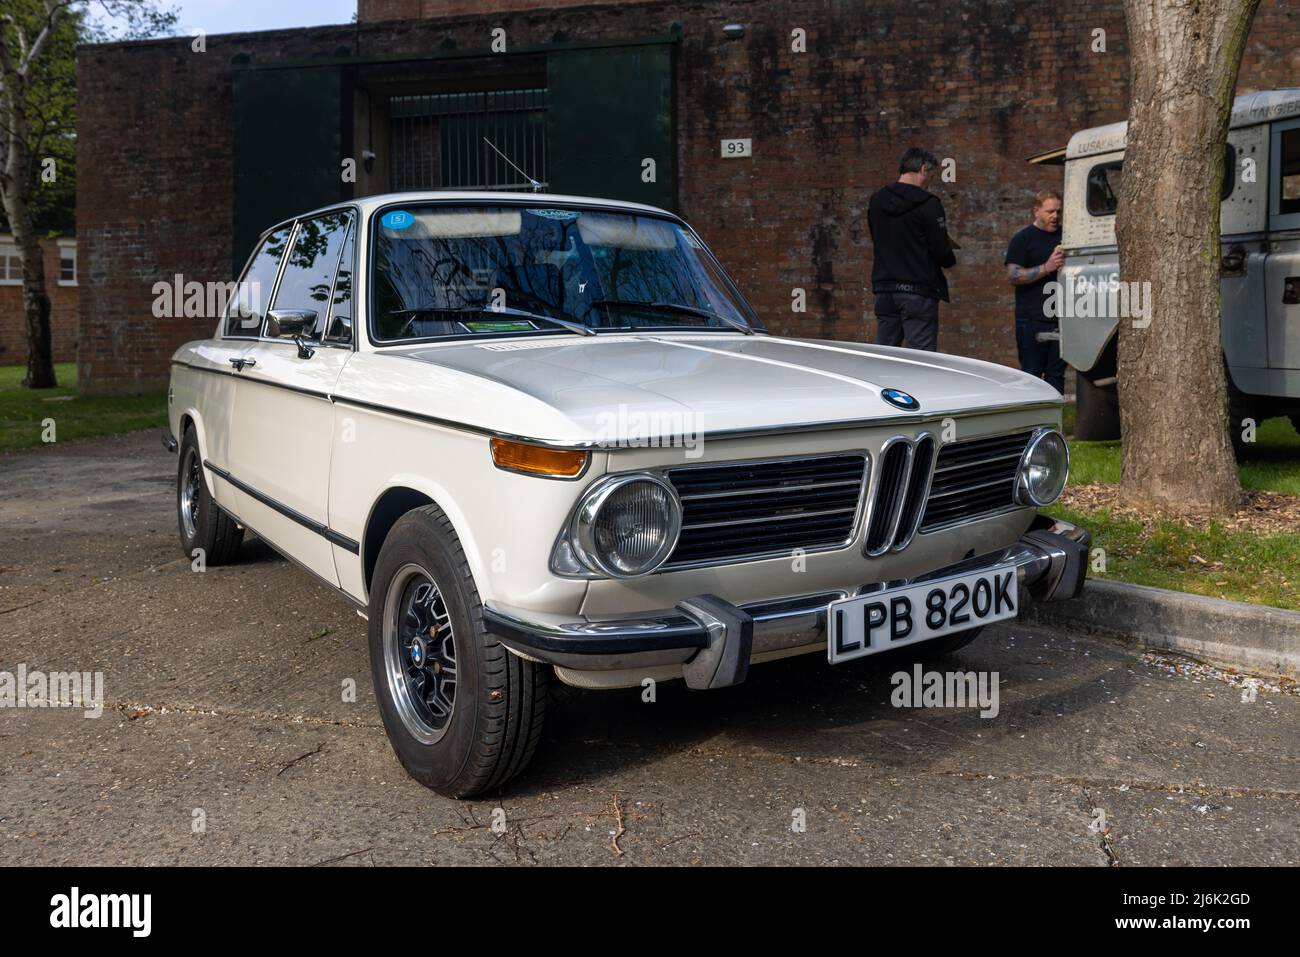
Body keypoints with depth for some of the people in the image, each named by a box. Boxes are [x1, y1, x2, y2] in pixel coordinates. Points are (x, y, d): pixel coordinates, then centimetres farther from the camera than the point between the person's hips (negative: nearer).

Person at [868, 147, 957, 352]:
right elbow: (940, 249, -11)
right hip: (918, 291, -6)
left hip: (884, 290, 6)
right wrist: (950, 260, 10)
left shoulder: (877, 200, 9)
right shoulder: (927, 203, -11)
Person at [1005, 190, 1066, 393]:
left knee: (1056, 375, 6)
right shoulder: (1022, 239, 1)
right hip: (1032, 320, -4)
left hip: (1061, 319, 5)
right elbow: (1013, 275, -11)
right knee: (1032, 375, -3)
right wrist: (1046, 268, -20)